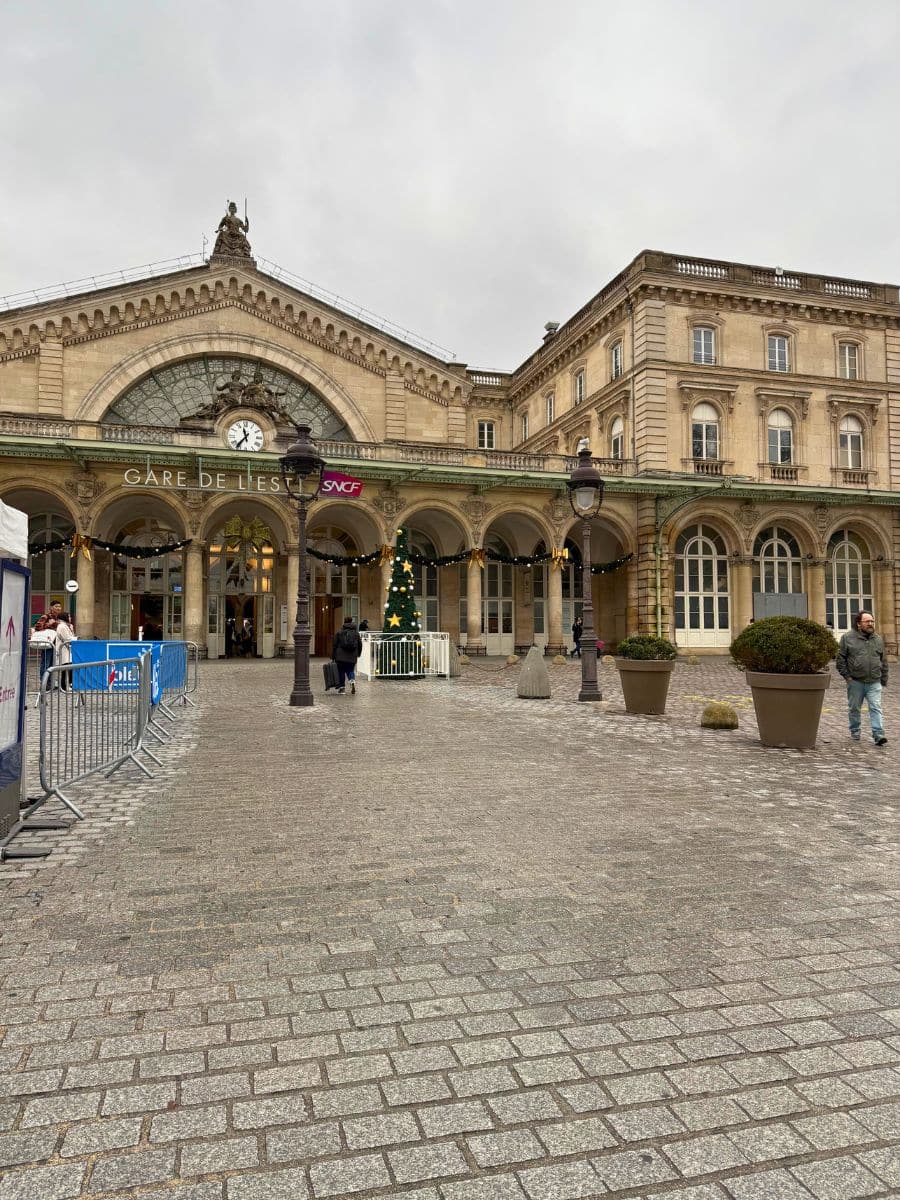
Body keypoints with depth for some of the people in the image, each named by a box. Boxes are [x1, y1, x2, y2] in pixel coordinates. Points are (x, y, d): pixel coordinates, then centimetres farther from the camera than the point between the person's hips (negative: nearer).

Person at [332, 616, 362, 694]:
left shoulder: (339, 632, -1)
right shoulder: (356, 632, 6)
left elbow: (335, 645, 0)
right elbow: (360, 644, 10)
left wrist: (333, 656, 5)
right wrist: (358, 654, 25)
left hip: (341, 656, -2)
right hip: (352, 657, 2)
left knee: (341, 671, 8)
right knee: (350, 670, 11)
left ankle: (342, 686, 10)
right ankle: (352, 681, -15)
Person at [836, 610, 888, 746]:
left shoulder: (878, 640, 11)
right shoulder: (848, 638, 0)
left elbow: (883, 661, 17)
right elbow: (840, 658, 0)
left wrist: (884, 680, 14)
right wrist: (846, 675, -6)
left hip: (874, 683, 2)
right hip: (855, 682, -2)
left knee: (876, 708, -7)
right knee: (854, 708, 10)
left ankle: (878, 735, -9)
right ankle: (854, 731, 26)